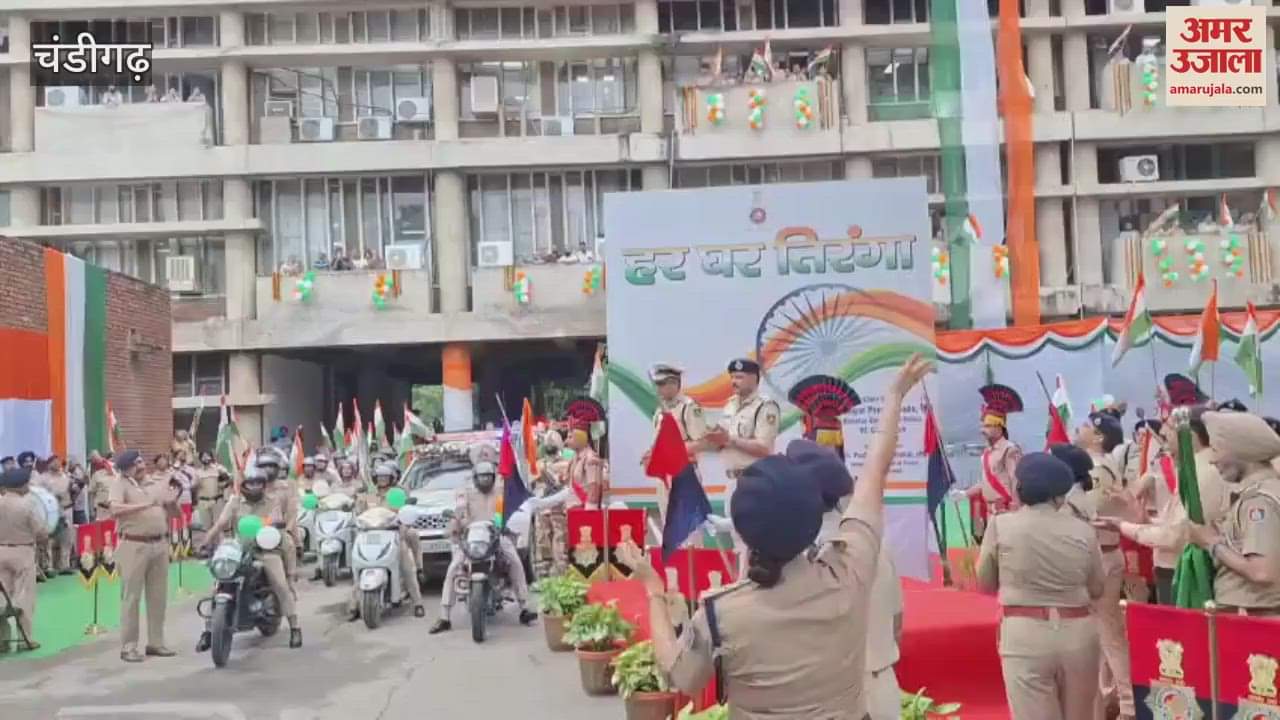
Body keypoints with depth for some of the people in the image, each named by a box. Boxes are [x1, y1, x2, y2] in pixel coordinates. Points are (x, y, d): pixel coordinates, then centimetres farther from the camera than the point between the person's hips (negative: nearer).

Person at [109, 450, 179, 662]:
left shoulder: (158, 483, 10)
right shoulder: (120, 484, -3)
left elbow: (175, 514, 13)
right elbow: (115, 510, -21)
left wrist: (172, 503, -9)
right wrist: (144, 505, -28)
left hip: (160, 544, 5)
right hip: (133, 546, -5)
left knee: (158, 597, 11)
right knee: (131, 598, 1)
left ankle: (156, 642, 22)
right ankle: (128, 647, 8)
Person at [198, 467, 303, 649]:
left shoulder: (273, 500, 4)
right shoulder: (235, 501, 8)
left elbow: (276, 522, -13)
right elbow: (220, 523, -4)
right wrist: (207, 542, -19)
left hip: (267, 549, -2)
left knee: (282, 585, -17)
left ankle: (295, 628, -7)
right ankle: (208, 630, 1)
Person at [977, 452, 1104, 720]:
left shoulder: (1001, 525, -6)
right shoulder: (1083, 531, 1)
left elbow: (985, 585, 4)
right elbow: (1096, 590, 12)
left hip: (1025, 634, -3)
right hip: (1078, 632, 3)